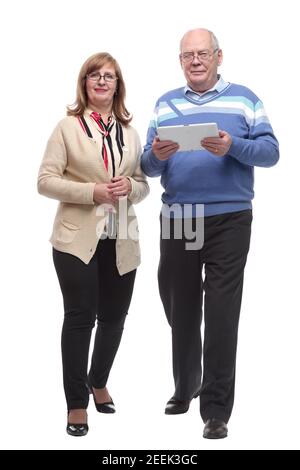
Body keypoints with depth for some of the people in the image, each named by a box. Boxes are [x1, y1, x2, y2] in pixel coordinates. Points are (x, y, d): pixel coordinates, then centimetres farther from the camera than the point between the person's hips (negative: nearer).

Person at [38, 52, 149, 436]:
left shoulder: (129, 133, 12)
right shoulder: (68, 127, 0)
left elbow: (143, 184, 15)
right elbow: (45, 181, -6)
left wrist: (130, 186, -9)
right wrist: (92, 192, -18)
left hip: (121, 241, 4)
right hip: (78, 238, -4)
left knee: (113, 317, 13)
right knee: (79, 318, -2)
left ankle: (98, 382, 36)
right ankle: (76, 403, 9)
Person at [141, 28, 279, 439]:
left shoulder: (243, 99, 5)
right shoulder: (165, 104, 13)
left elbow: (270, 151, -3)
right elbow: (148, 166, 8)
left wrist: (232, 146, -21)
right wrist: (156, 155, -15)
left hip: (228, 220, -3)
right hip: (176, 220, 3)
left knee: (221, 315, -4)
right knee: (180, 310, 13)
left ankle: (216, 408, 3)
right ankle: (184, 387, 33)